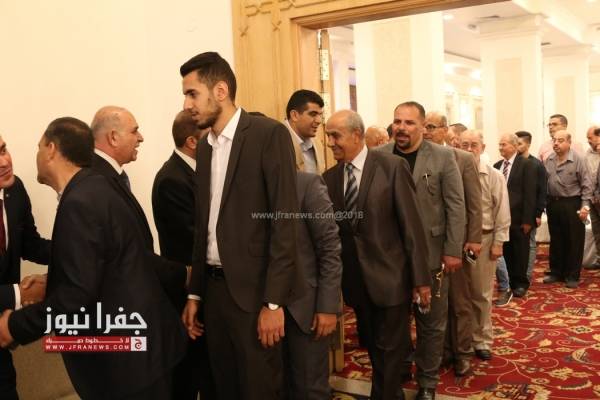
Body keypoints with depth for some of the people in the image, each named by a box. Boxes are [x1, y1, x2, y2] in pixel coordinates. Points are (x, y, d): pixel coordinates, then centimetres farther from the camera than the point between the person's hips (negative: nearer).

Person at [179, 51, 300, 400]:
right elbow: (203, 225, 14)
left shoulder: (269, 134, -11)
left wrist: (274, 302, -17)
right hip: (215, 287, 7)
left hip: (254, 289, -6)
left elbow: (284, 221, -15)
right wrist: (195, 293, 13)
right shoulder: (205, 146, 11)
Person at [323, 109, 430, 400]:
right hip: (356, 281, 5)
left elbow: (411, 225, -10)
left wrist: (421, 277, -11)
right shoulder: (329, 178, 4)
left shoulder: (392, 167, -9)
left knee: (390, 351, 3)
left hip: (390, 276, -4)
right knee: (375, 350, 17)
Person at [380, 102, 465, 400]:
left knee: (431, 323, 9)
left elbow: (456, 206, -4)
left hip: (430, 253, -1)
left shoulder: (443, 157, -3)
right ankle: (397, 373, 35)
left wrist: (453, 251, -8)